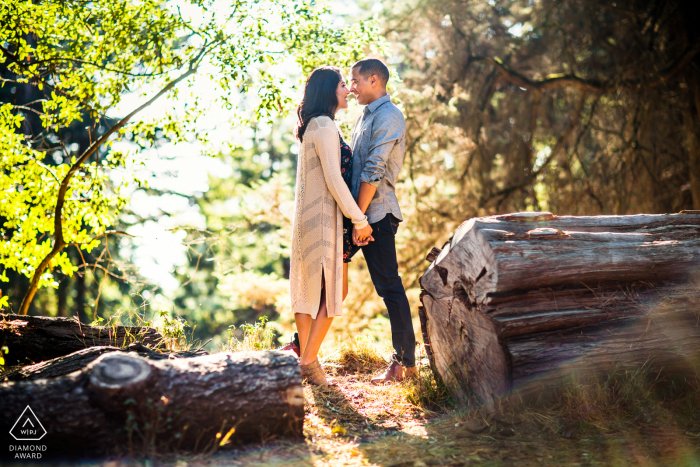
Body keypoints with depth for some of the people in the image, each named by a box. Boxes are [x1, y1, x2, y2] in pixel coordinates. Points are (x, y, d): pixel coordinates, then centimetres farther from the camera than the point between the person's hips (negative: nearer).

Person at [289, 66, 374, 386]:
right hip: (324, 216, -10)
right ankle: (309, 361, 0)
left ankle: (303, 358, 17)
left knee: (309, 287, 11)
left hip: (310, 216, 10)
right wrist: (360, 220, -12)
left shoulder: (314, 127, 18)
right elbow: (334, 180, -18)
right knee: (334, 290, -3)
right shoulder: (324, 126, -13)